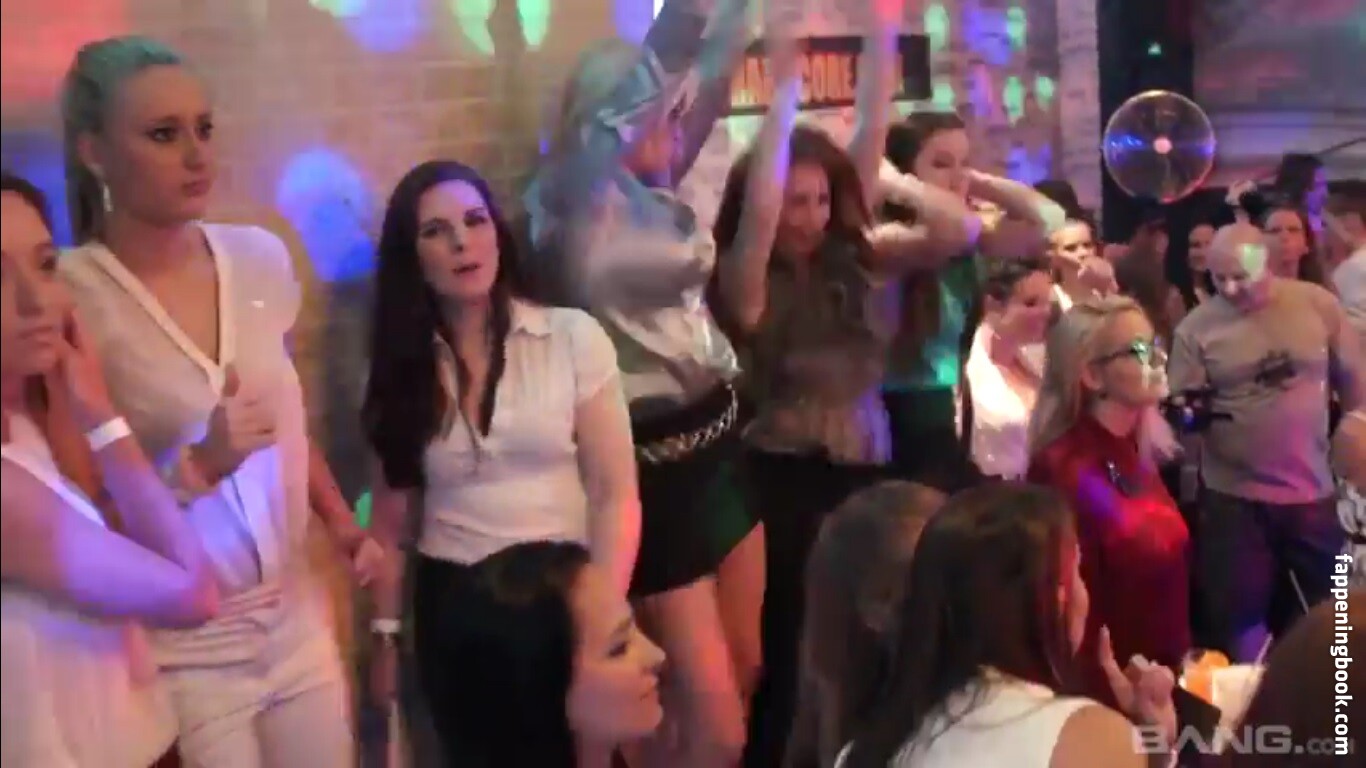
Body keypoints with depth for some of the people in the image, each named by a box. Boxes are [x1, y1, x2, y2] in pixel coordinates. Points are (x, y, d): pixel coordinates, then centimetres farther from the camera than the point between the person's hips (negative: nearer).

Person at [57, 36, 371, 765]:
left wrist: (343, 524, 4)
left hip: (296, 619, 5)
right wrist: (198, 466, -24)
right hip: (178, 648, -4)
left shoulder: (259, 258, -1)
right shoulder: (69, 296, -17)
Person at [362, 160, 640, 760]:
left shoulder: (574, 337, -6)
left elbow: (617, 496, -7)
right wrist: (386, 634, 5)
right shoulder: (404, 366, 2)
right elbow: (392, 515, 7)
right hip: (452, 607, 2)